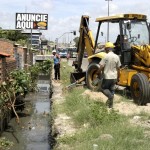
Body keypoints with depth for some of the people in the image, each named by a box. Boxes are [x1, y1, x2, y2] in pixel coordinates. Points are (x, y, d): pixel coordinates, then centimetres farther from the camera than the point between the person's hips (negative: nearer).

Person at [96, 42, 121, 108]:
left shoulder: (106, 56, -14)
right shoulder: (116, 57, 1)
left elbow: (101, 67, -17)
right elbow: (118, 68, 7)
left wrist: (98, 73, 3)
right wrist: (117, 78, 17)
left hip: (107, 77, -5)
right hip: (114, 77, 5)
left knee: (104, 88, 13)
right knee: (111, 90, 16)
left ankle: (110, 96, -14)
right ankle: (110, 104, 19)